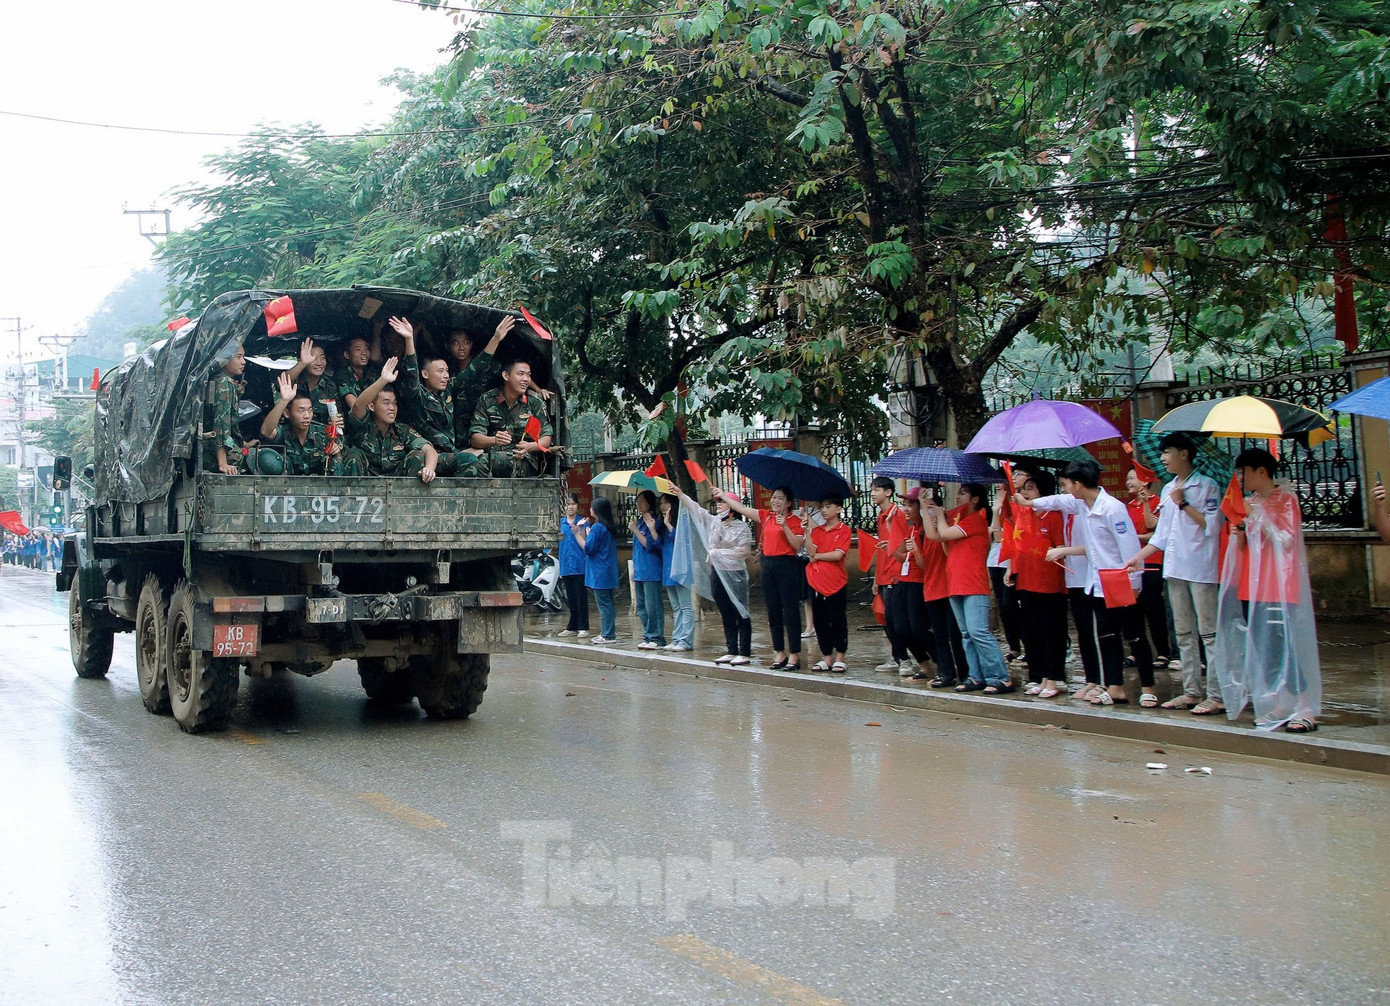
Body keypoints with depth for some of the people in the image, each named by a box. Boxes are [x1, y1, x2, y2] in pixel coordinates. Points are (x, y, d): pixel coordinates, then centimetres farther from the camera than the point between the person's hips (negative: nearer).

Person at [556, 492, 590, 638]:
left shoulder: (583, 521, -3)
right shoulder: (561, 522, 12)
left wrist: (577, 528, -26)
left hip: (579, 565, -5)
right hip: (566, 566, 5)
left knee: (581, 597, -2)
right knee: (571, 598, 12)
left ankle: (583, 628, 2)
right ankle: (572, 627, 19)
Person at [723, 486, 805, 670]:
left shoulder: (794, 520, -5)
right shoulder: (766, 516, 12)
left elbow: (798, 545, -15)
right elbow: (742, 509, 17)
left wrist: (785, 526, -21)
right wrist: (723, 496, 19)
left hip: (787, 567, -7)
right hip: (768, 566, 7)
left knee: (790, 612, -4)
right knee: (773, 612, 9)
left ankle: (794, 655, 0)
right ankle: (780, 653, 17)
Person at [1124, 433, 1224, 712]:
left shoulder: (1206, 487, -6)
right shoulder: (1168, 489, 16)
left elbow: (1212, 526, -15)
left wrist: (1183, 504, -13)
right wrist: (1139, 556, 10)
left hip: (1201, 568, -8)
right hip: (1174, 568, 8)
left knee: (1209, 633, -7)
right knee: (1184, 634, 11)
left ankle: (1217, 695, -7)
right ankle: (1191, 692, 17)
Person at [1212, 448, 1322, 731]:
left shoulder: (1285, 499, -4)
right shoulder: (1249, 503, 15)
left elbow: (1286, 539, -15)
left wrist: (1257, 515, -15)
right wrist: (1239, 534, -2)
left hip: (1277, 588, -7)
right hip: (1250, 588, 7)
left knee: (1281, 646, -10)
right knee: (1260, 648, 5)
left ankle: (1305, 710, -6)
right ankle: (1275, 708, 11)